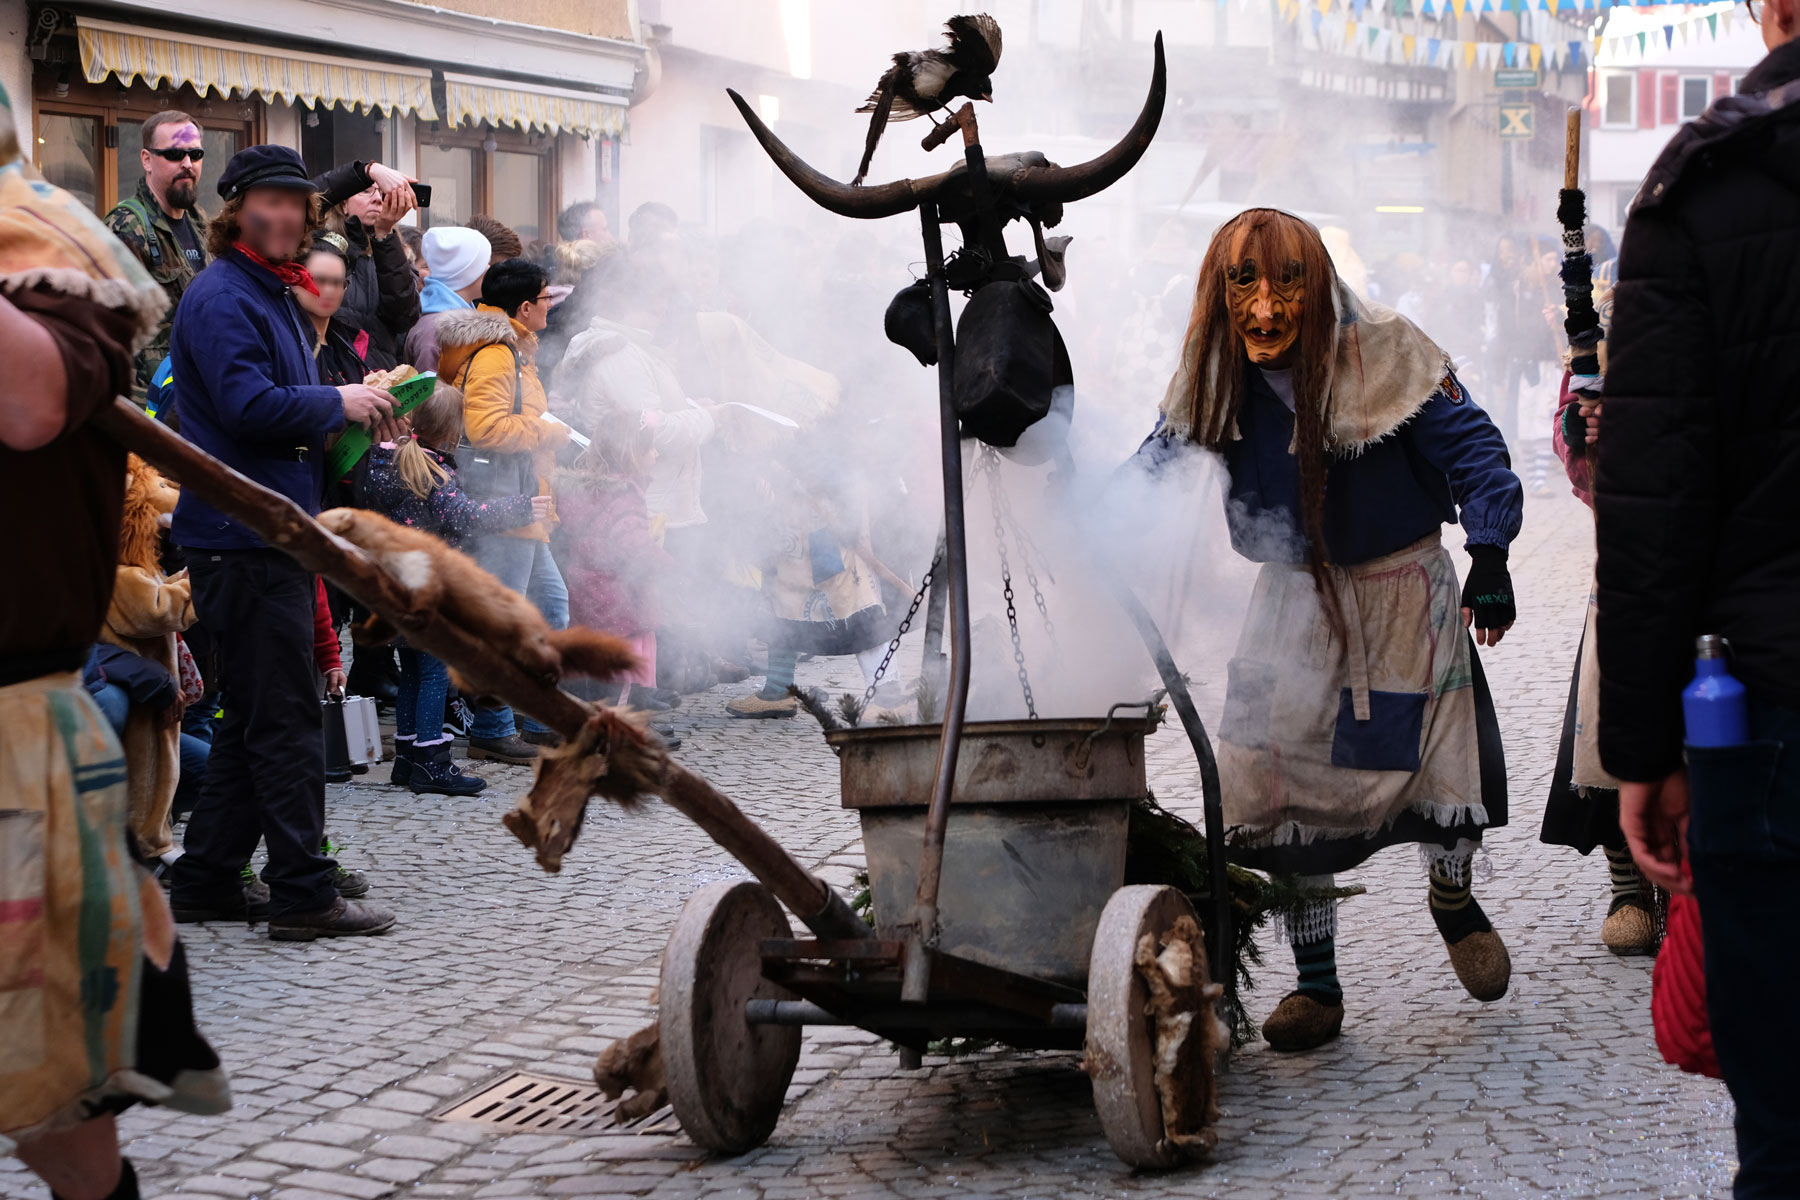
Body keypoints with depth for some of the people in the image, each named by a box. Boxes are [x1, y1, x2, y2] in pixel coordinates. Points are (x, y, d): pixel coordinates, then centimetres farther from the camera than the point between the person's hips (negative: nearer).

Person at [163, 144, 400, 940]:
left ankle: (205, 882, 19)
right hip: (243, 537, -10)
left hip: (279, 532, 10)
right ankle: (303, 896, -5)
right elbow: (248, 405, -23)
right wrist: (338, 404, -11)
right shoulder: (221, 297, -11)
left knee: (256, 718, 13)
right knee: (285, 718, -8)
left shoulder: (276, 297, 21)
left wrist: (357, 411, 12)